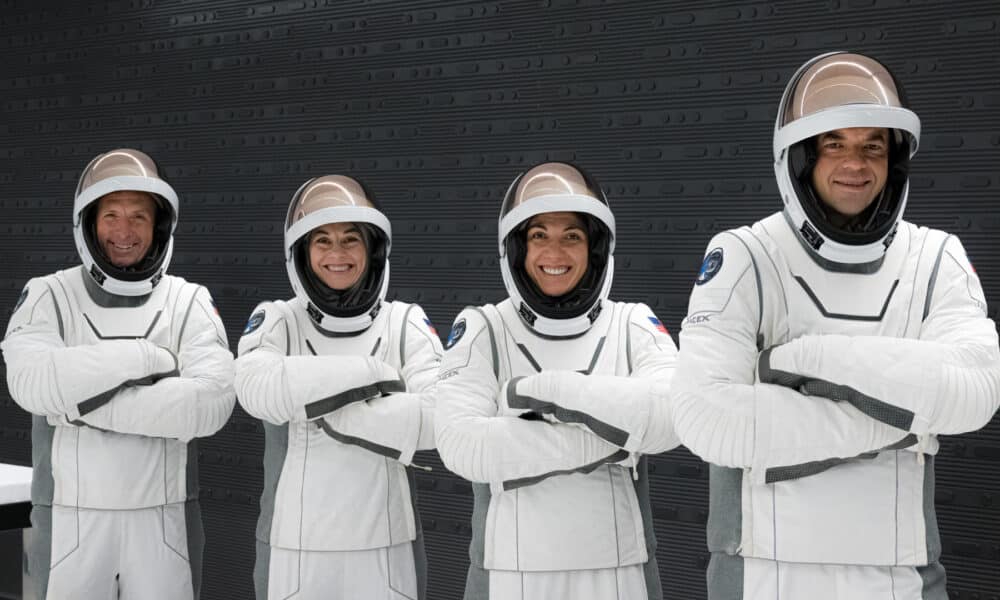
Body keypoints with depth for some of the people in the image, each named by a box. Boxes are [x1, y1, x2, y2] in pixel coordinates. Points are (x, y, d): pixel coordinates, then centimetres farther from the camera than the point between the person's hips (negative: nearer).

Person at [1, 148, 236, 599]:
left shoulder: (189, 303, 0)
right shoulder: (49, 297, 0)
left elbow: (212, 403, -17)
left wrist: (89, 404, -18)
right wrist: (147, 357, -18)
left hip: (163, 520, 1)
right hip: (71, 520, 0)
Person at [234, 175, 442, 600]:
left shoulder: (405, 323, 2)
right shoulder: (276, 321, 1)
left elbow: (440, 415, -13)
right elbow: (258, 390, -20)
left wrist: (331, 415, -15)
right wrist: (373, 374, -18)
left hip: (384, 547, 1)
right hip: (294, 548, 0)